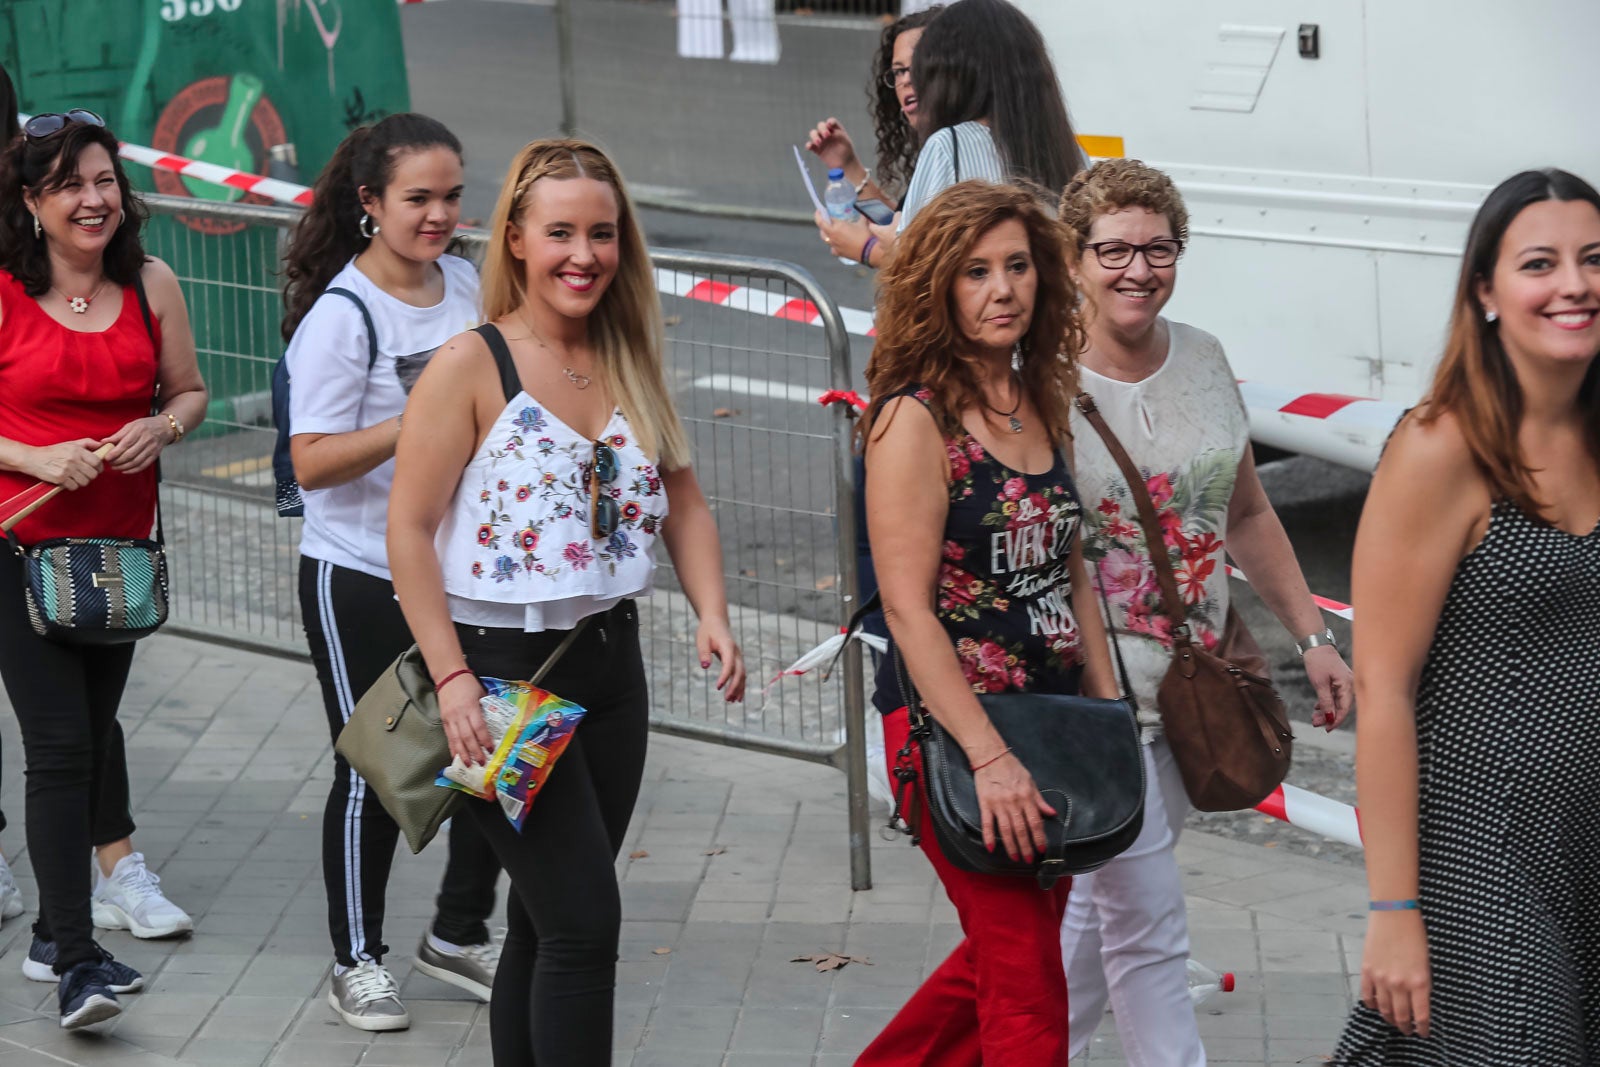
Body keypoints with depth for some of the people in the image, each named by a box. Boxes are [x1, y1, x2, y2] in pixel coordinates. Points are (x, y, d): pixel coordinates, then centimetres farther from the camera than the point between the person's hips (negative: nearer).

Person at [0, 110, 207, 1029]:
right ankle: (77, 961, -11)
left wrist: (161, 428, -9)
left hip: (121, 541, 5)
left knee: (94, 733, 15)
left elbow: (191, 392, 12)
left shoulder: (150, 285, 2)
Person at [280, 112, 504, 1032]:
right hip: (361, 581, -6)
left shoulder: (464, 283, 4)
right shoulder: (341, 316, -17)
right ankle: (358, 960, 20)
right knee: (375, 772, 3)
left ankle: (461, 934, 28)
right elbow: (312, 464, -21)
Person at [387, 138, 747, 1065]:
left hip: (610, 659, 6)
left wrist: (712, 614, -4)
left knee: (548, 920, 13)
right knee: (584, 919, -10)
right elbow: (410, 530, -12)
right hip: (504, 667, -6)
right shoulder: (471, 368, -11)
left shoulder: (631, 364, 8)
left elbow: (683, 503, 13)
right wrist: (451, 679, -17)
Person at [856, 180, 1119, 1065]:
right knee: (1025, 977, -5)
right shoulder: (915, 419, -14)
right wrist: (990, 759, -23)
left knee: (1004, 953, 16)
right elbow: (908, 609, -18)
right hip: (949, 724, -8)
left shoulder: (1040, 404, 9)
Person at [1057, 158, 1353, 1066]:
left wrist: (1314, 636, 12)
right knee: (1148, 925, -2)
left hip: (1195, 679, 6)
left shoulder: (1204, 360, 5)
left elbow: (1248, 515, 15)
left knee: (1106, 903, 16)